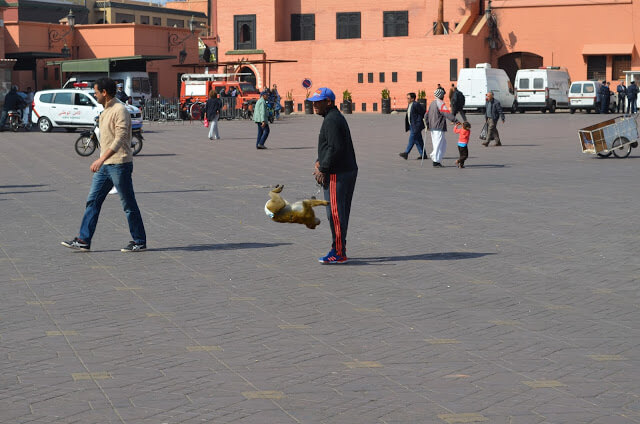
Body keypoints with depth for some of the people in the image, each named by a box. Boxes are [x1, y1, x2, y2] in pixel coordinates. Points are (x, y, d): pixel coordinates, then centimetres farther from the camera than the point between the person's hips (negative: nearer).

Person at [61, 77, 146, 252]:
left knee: (129, 205, -1)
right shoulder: (106, 111, 15)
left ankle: (139, 242, 9)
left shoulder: (120, 110, -15)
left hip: (119, 164, -9)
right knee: (93, 201, 5)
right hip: (105, 165, 9)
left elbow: (120, 139, -24)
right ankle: (83, 240, 6)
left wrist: (102, 159, -31)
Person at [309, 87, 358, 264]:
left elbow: (335, 148, -23)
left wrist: (323, 170, -17)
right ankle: (339, 250, 21)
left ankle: (339, 254, -4)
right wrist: (319, 162, 13)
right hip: (348, 171, 11)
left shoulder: (331, 120, -15)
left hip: (337, 175, -11)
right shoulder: (336, 117, 19)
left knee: (335, 213, -7)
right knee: (340, 213, 14)